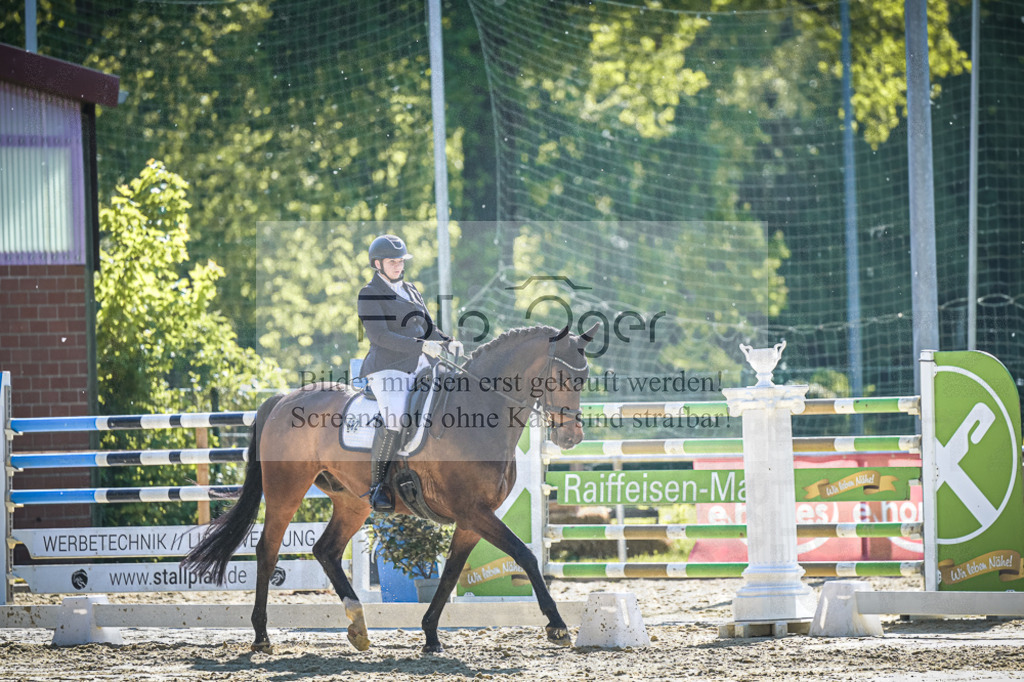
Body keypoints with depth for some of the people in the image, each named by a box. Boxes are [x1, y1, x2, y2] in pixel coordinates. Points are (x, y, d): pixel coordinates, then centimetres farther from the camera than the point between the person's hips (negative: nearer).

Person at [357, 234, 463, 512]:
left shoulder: (410, 291, 21)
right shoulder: (370, 295, -2)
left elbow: (427, 329, 25)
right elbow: (379, 336, -15)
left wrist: (449, 343, 4)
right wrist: (421, 345, -22)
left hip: (421, 367, 8)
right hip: (389, 367, -8)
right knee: (394, 420, -29)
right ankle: (377, 484, -19)